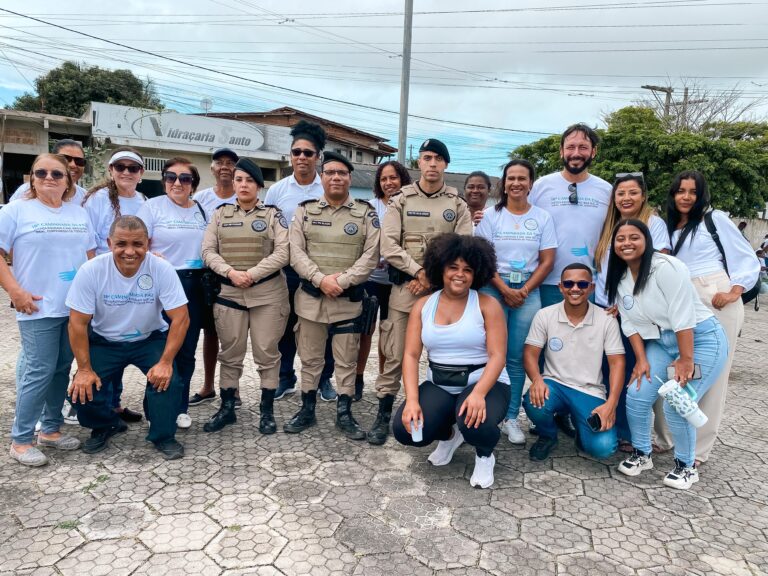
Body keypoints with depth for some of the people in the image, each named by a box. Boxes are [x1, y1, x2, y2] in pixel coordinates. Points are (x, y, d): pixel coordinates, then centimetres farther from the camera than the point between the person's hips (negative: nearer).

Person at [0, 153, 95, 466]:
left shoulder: (80, 213, 14)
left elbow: (91, 256, 18)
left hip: (77, 308, 5)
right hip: (38, 308, -5)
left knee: (62, 369, 11)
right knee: (39, 371, -5)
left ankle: (50, 429, 24)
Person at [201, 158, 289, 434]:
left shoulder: (273, 214, 2)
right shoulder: (220, 214, 9)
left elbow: (282, 253, -8)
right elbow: (208, 251, 3)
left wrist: (252, 273, -16)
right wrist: (230, 272, -13)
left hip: (267, 293, -2)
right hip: (228, 293, 3)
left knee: (267, 352, 3)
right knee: (230, 353, 10)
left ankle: (267, 410, 15)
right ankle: (227, 408, 23)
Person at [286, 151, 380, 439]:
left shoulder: (366, 213, 2)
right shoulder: (304, 211, 5)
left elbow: (371, 256, -5)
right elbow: (296, 252, -2)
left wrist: (342, 280, -16)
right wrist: (320, 279, -16)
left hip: (349, 299, -1)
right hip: (310, 297, 1)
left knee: (346, 360, 7)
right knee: (309, 357, 12)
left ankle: (344, 413, 19)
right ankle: (307, 410, 26)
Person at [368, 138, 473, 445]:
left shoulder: (458, 205, 8)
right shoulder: (401, 200, 6)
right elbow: (389, 246, -4)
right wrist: (418, 271, -13)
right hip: (405, 287, -1)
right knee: (395, 354, 2)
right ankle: (384, 414, 13)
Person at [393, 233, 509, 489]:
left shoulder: (487, 305, -7)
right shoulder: (422, 305, 3)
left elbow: (497, 356, -14)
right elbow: (411, 355, -3)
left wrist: (478, 393, -31)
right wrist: (412, 399, -17)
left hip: (483, 382, -3)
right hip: (438, 385, 4)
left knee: (475, 425, -35)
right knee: (404, 429, -19)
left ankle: (484, 456, 7)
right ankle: (449, 434, 18)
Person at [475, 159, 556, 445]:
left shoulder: (543, 217, 7)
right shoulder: (491, 215, 3)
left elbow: (547, 261, 3)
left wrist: (524, 291, -8)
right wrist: (504, 289, -11)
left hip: (528, 292, 1)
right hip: (493, 289, -1)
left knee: (517, 357, 2)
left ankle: (511, 417, 11)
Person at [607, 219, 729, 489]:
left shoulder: (665, 267, -21)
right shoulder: (619, 279, 3)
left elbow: (683, 316, -23)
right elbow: (630, 323, 4)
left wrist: (686, 359, -23)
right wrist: (642, 360, -2)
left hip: (701, 340, -7)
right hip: (661, 343, 7)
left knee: (676, 405, -13)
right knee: (636, 396, -4)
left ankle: (687, 466, 12)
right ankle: (641, 454, 20)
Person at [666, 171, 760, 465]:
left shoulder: (715, 219, 3)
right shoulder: (668, 227, 15)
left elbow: (748, 259, 1)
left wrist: (734, 293, -12)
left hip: (717, 302, -4)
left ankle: (699, 448, 6)